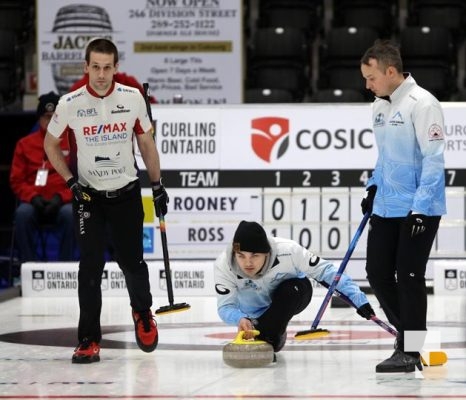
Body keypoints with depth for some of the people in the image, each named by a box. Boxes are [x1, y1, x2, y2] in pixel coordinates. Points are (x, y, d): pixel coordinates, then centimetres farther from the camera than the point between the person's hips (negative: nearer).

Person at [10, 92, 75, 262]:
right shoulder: (25, 144, 11)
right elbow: (16, 181, 9)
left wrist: (60, 198, -13)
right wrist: (34, 197, -10)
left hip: (63, 202, -1)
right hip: (34, 202, 1)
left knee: (70, 213, -35)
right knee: (22, 213, -33)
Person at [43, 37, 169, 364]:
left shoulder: (133, 98, -7)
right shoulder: (70, 104, -11)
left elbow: (146, 142, 7)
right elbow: (50, 146, 3)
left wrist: (157, 184, 9)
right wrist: (71, 182, -5)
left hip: (127, 193, 1)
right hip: (89, 196, -1)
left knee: (132, 261, 6)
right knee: (91, 266, -8)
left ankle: (142, 312, 37)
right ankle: (89, 341, -2)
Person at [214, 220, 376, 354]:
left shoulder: (287, 251, -36)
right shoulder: (223, 265, -32)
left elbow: (326, 271, -28)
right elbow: (225, 306, -29)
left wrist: (358, 299, -33)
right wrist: (240, 319, -52)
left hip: (291, 297, -2)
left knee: (293, 288, -34)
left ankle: (266, 338, -21)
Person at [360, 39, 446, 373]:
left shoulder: (422, 104, -16)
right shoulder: (380, 106, 11)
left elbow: (433, 159, -19)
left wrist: (420, 208, -22)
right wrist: (373, 188, 13)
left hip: (420, 210, -8)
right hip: (386, 208, 8)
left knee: (409, 277, -5)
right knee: (378, 273, 9)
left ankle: (409, 350, 2)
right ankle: (408, 332, 24)